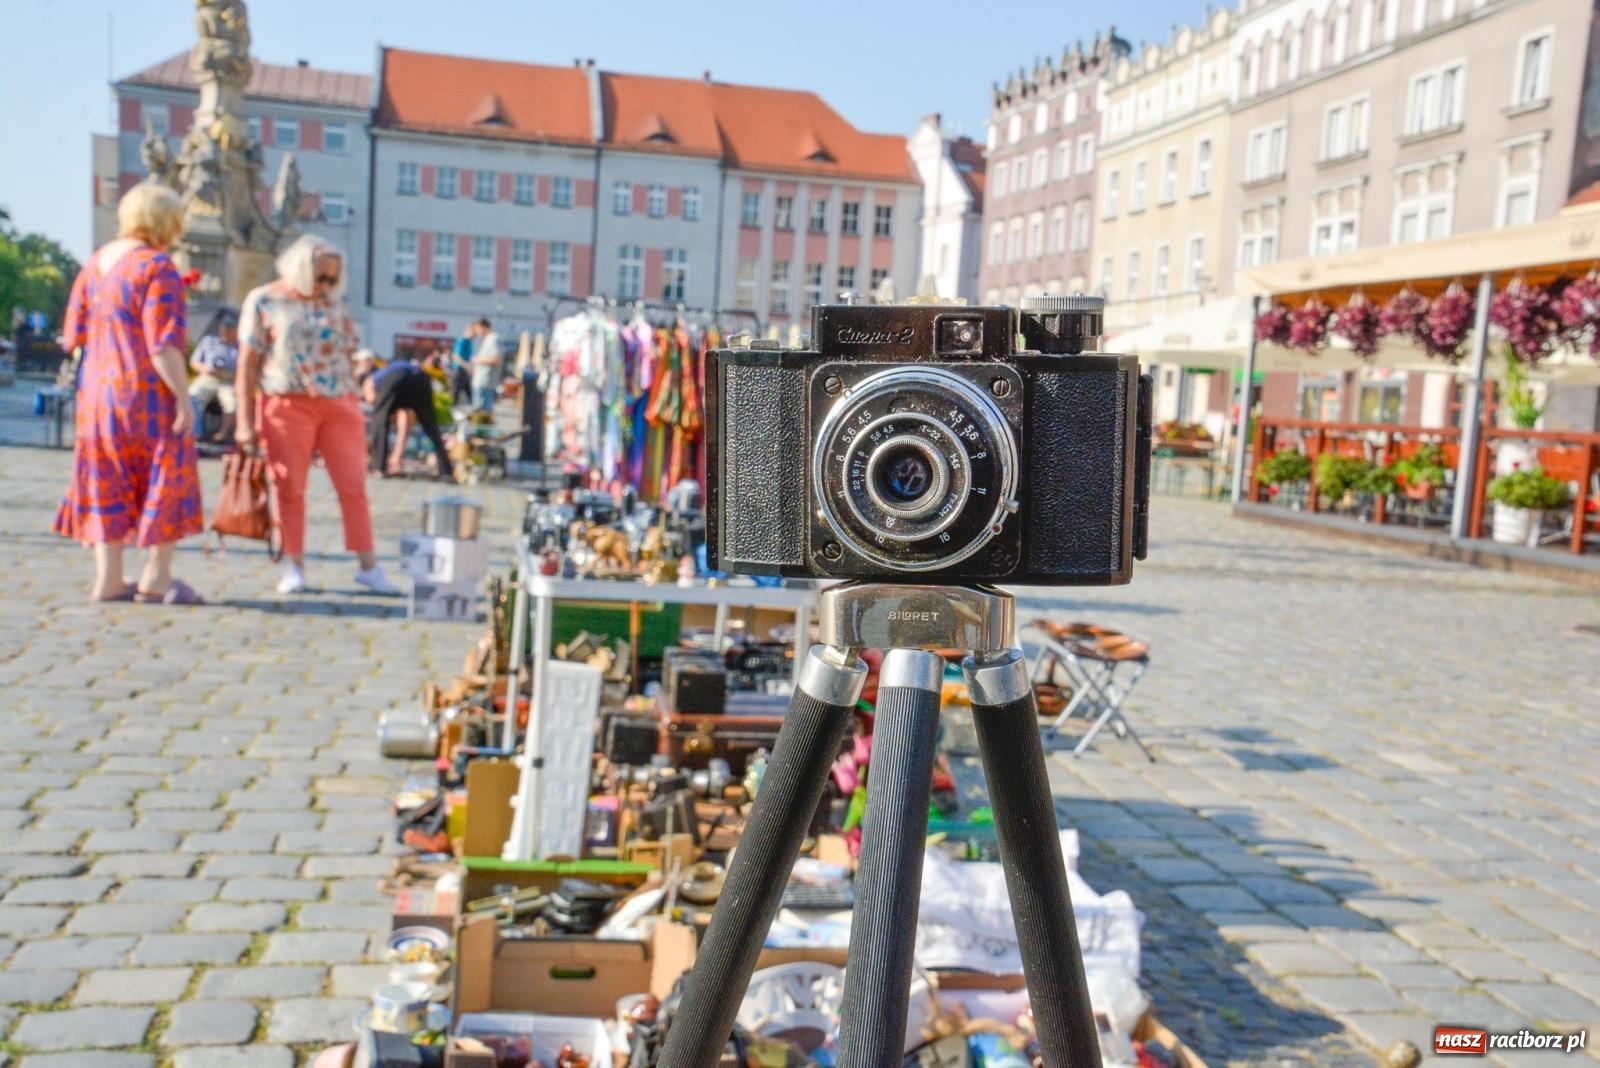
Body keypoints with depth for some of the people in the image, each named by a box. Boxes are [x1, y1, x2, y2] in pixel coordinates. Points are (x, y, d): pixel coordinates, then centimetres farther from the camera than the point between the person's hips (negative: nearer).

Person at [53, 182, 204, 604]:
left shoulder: (95, 263, 11)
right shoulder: (157, 267, -13)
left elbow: (75, 334, 13)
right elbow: (163, 344, -19)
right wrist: (183, 397, -16)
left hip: (96, 390, 7)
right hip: (148, 392, -7)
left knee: (108, 485, 11)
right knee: (164, 477, 4)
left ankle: (108, 578, 13)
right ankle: (156, 577, 7)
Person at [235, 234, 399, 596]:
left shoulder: (334, 302, 13)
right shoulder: (264, 301, 3)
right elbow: (248, 364, 1)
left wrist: (354, 406, 12)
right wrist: (245, 420, -4)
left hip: (339, 404, 3)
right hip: (288, 404, -2)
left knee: (353, 485, -1)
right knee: (289, 488, 1)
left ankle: (369, 566, 2)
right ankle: (294, 567, 11)